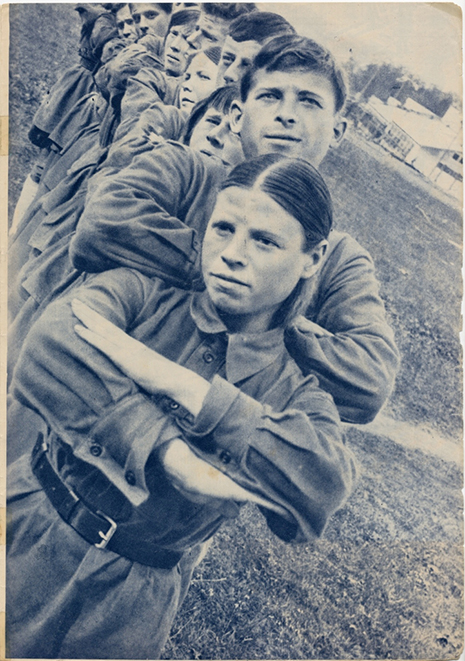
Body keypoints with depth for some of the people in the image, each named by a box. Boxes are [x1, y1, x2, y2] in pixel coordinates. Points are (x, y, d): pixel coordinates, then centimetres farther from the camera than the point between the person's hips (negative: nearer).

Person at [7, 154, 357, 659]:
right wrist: (167, 453, -32)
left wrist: (165, 376, -28)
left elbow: (324, 485, -26)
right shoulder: (141, 292, -6)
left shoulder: (298, 397, -4)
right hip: (29, 535, 0)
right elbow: (49, 350, -25)